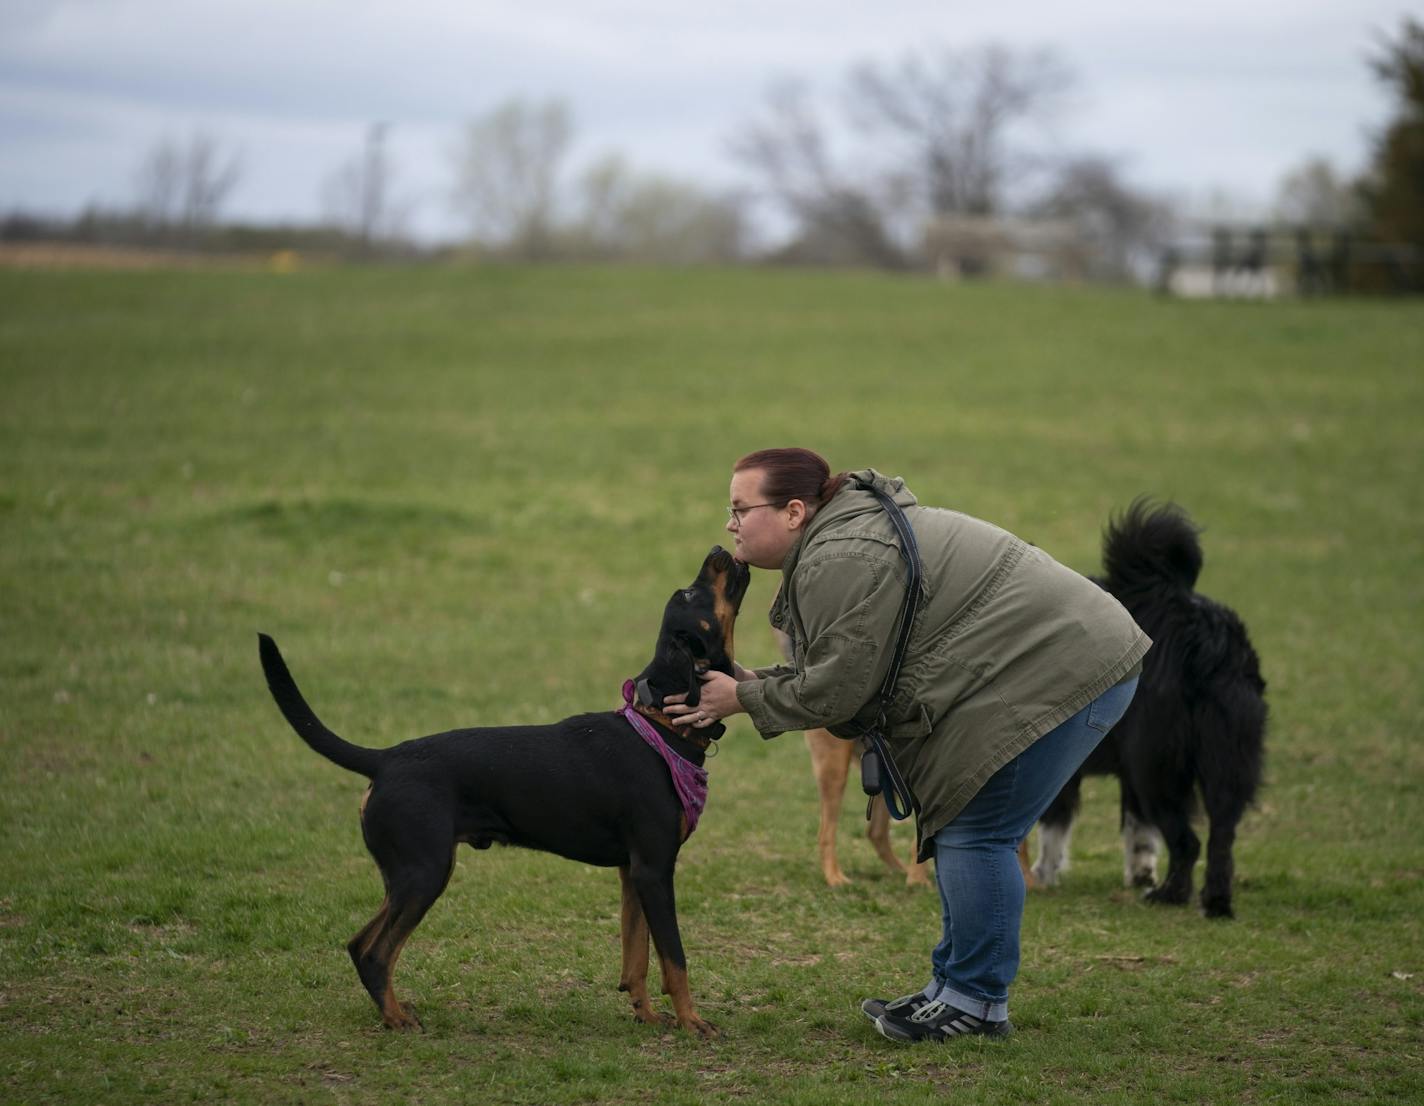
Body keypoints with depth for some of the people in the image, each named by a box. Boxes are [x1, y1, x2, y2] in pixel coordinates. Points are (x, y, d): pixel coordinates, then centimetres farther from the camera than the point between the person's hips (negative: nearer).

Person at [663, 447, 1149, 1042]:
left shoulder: (842, 561, -19)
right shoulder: (843, 536, 15)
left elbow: (837, 690, -16)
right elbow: (842, 670, 15)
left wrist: (744, 699, -4)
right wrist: (754, 680, 5)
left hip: (1062, 673, -11)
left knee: (975, 833, -8)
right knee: (960, 829, 13)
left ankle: (976, 1003, -1)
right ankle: (954, 987, 20)